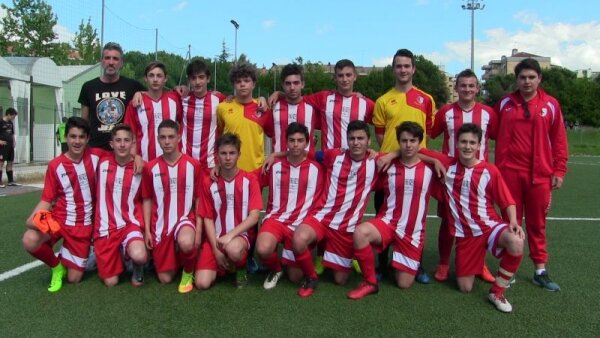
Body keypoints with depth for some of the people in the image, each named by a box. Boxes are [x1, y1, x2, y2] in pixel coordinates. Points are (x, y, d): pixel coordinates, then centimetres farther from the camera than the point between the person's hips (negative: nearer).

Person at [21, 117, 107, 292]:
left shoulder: (96, 156, -5)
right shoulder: (55, 165, -6)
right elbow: (47, 200, -3)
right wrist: (33, 217, -22)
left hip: (83, 225, 0)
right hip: (58, 218, 0)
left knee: (74, 278, 0)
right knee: (30, 241, -33)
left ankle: (66, 258, 37)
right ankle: (57, 266, 0)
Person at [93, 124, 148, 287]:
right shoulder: (103, 164, 1)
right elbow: (100, 198, 7)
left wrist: (145, 229, -3)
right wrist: (103, 227, 1)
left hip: (130, 224, -1)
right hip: (106, 227, 1)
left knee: (139, 256, -33)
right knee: (110, 282, 0)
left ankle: (137, 268, 4)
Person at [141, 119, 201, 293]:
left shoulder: (193, 165, -4)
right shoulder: (151, 168, 0)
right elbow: (147, 200, 7)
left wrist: (199, 228, -7)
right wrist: (147, 230, 0)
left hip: (185, 219, -2)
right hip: (160, 225, 2)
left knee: (186, 243, -39)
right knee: (165, 279, 2)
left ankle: (188, 272, -4)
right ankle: (173, 257, 37)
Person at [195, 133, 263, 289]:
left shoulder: (250, 179, -3)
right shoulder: (208, 182, 1)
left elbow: (254, 216, -10)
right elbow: (208, 219, 1)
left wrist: (230, 235, -22)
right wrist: (216, 249, -9)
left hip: (241, 234, -2)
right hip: (216, 238, 2)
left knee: (233, 249, -39)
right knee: (202, 283, -16)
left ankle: (240, 266, -2)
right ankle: (220, 266, 18)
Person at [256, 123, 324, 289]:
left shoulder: (316, 169, 0)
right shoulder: (275, 166, 3)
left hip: (301, 224, 0)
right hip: (276, 218, 0)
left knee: (295, 278, 1)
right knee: (263, 250, -32)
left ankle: (293, 261, 37)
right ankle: (275, 269, 3)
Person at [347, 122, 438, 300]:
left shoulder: (430, 168, 0)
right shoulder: (388, 166, 1)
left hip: (413, 232, 0)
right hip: (387, 222, 0)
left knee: (404, 284, 2)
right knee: (360, 232, -34)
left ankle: (401, 262, 38)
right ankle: (370, 282, -13)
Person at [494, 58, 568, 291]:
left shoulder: (551, 105, 3)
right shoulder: (504, 104, 4)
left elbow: (559, 140, 4)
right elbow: (500, 138, 7)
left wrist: (559, 171, 1)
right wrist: (498, 169, 4)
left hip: (540, 174, 0)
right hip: (510, 172, 0)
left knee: (537, 223, 7)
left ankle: (540, 271, 18)